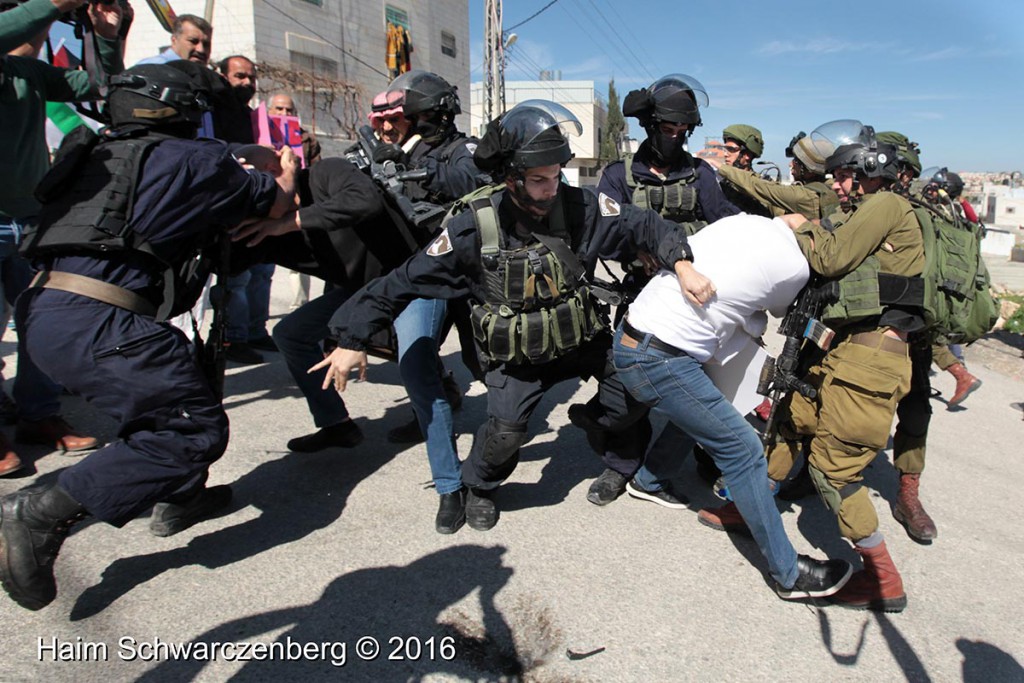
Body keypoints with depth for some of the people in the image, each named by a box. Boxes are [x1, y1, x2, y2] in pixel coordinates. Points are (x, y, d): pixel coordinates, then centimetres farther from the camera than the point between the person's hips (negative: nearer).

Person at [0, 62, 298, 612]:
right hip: (96, 323, -9)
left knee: (176, 380, 26)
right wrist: (286, 173, 38)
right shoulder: (195, 159, 2)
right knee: (196, 428, -5)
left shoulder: (96, 155, 21)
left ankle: (179, 496, 33)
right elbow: (275, 203, 14)